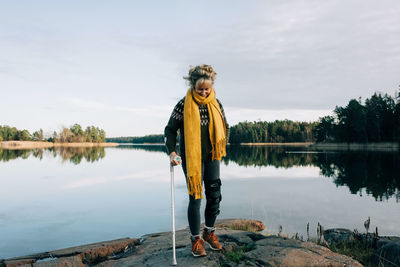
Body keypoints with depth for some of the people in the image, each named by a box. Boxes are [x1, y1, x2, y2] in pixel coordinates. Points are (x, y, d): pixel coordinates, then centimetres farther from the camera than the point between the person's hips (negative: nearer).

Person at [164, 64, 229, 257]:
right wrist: (172, 152, -16)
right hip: (192, 159, -4)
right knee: (195, 198, -1)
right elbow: (170, 129, -6)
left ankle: (209, 232, 30)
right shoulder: (184, 105, -10)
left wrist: (221, 148, 11)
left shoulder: (216, 104, 3)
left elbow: (224, 127, 16)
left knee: (214, 196, 8)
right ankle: (196, 239, 15)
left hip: (212, 157, 4)